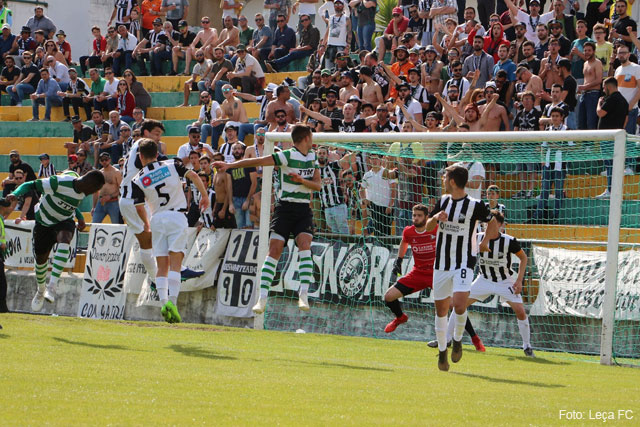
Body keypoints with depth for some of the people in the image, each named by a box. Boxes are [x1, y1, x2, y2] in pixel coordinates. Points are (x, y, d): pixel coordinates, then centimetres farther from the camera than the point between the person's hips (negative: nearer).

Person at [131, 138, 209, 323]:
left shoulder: (138, 180, 3)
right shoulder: (172, 165, 4)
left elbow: (139, 207, 3)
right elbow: (193, 175, -6)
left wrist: (146, 224, 22)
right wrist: (204, 195, 6)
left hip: (157, 219, 1)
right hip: (176, 217, -1)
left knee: (162, 266, 6)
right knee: (175, 263, -7)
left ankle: (163, 302, -9)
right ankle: (172, 301, -23)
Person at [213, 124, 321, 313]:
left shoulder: (312, 156, 11)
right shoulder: (287, 156, -9)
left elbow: (318, 185, 9)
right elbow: (258, 161, -13)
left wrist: (302, 181, -12)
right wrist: (229, 165, -20)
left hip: (304, 209, 4)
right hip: (285, 207, -4)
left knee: (304, 246, -17)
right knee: (274, 250, -9)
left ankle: (303, 296, -19)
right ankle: (262, 298, -9)